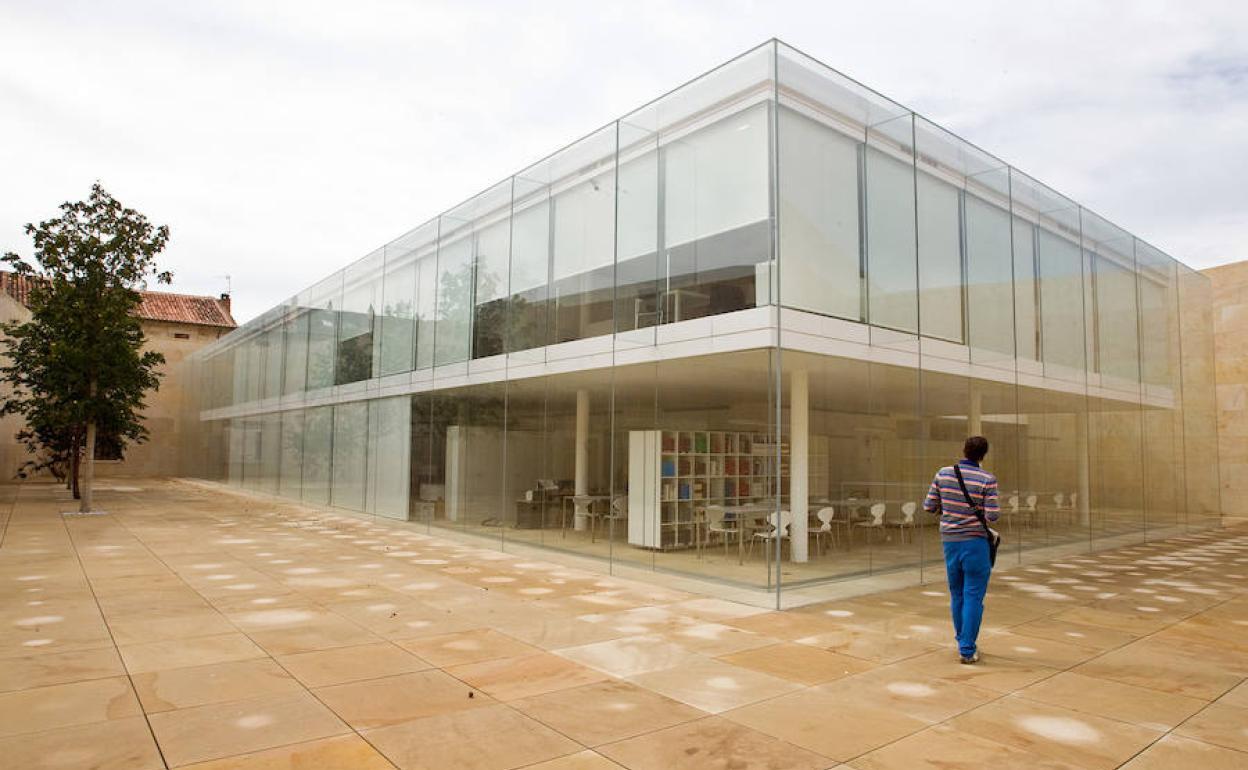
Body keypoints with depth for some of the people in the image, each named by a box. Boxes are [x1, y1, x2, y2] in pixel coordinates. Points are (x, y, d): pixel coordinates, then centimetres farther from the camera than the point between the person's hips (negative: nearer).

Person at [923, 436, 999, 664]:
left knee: (957, 594, 15)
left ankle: (963, 643, 26)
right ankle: (967, 650, 3)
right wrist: (994, 508, 12)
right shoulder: (987, 479, -11)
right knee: (973, 596, 2)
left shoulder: (943, 473, -2)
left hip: (950, 542, 4)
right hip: (975, 542, -4)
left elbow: (929, 507, 1)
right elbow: (992, 516, -11)